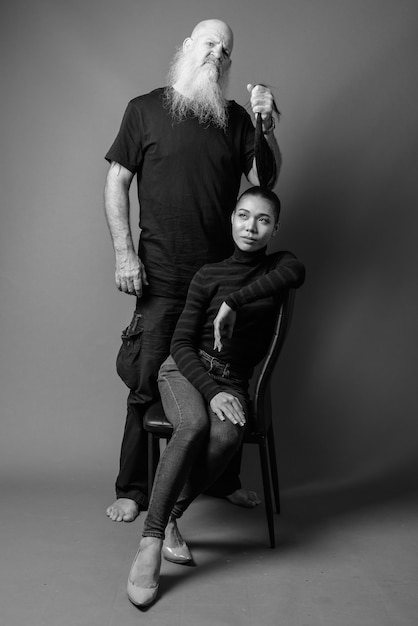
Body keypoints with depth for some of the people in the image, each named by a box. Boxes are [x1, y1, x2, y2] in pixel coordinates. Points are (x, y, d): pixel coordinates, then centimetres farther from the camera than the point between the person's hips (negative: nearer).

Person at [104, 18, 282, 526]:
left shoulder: (235, 118, 11)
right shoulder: (145, 109, 4)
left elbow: (265, 180, 6)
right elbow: (116, 183, 2)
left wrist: (267, 127, -9)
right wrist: (124, 254, -6)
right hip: (162, 278, -3)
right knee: (147, 384, -1)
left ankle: (224, 478, 27)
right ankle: (131, 490, 15)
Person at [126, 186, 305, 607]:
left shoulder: (278, 265, 9)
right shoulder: (209, 275, 5)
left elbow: (295, 273, -19)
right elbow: (181, 344, -2)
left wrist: (233, 302, -25)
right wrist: (211, 390, -17)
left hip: (232, 381, 1)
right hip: (185, 369, -1)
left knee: (227, 434, -33)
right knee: (194, 425, -34)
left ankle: (170, 518, -17)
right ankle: (151, 541, -32)